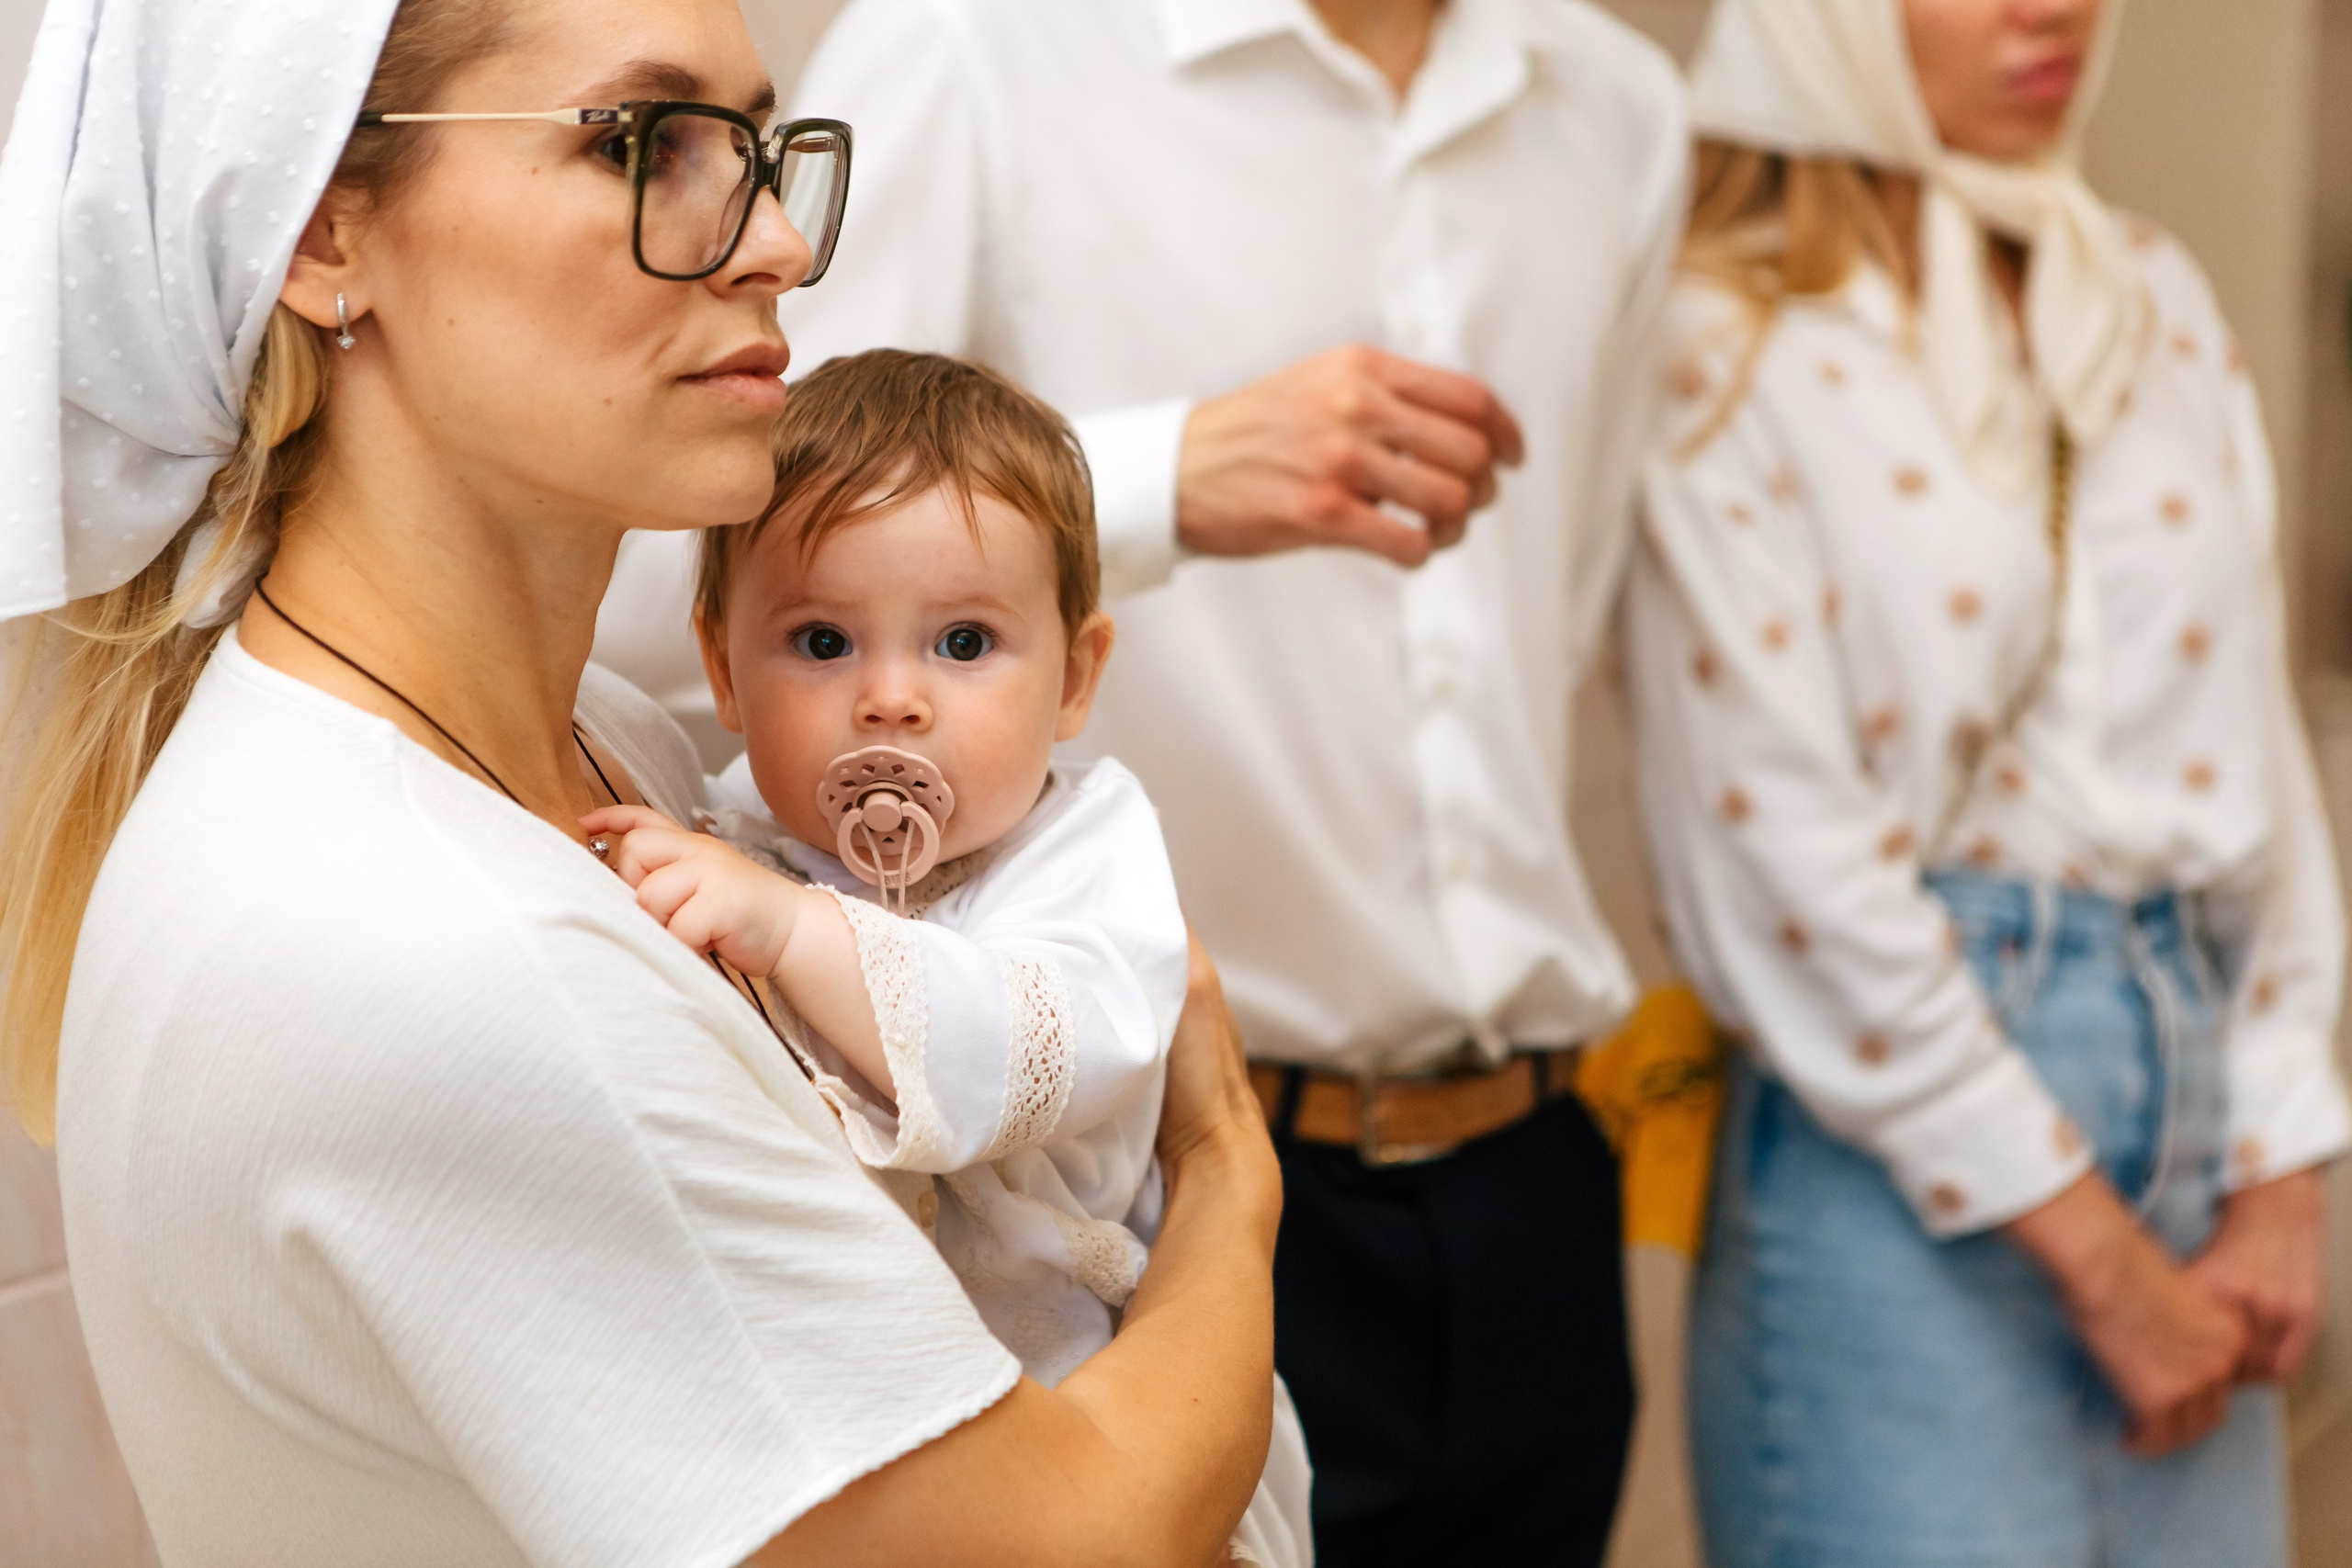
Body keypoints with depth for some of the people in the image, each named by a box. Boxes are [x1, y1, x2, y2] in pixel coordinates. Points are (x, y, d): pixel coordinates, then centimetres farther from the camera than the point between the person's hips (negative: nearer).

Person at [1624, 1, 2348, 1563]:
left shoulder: (2161, 302, 10)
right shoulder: (1734, 354, -7)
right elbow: (1787, 864, -12)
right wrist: (2095, 1253, -10)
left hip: (2185, 1057, 6)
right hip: (1905, 1165, -5)